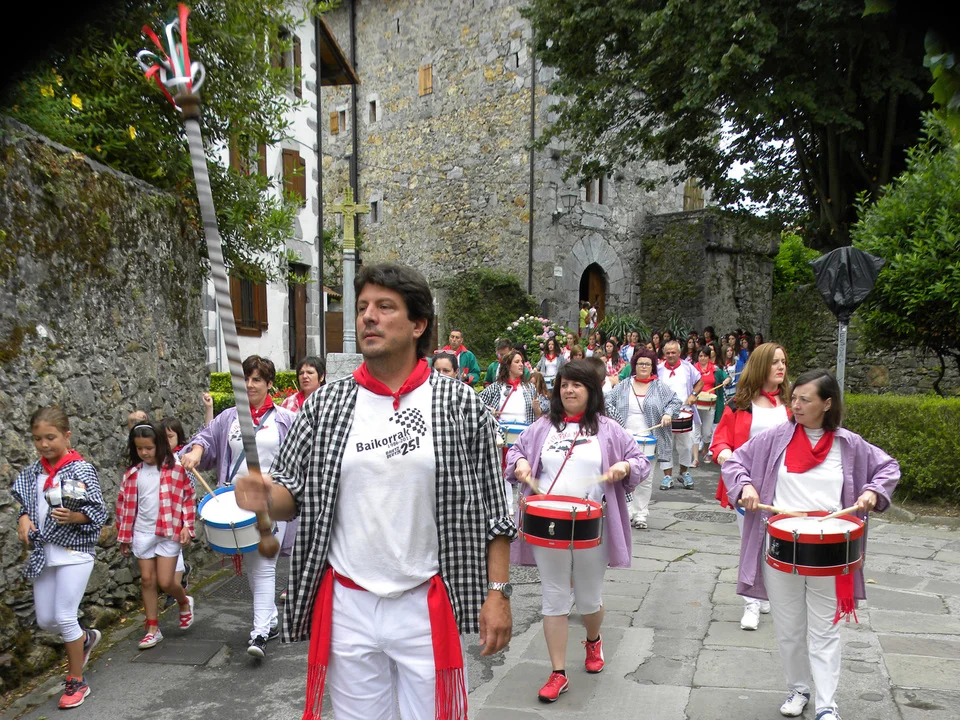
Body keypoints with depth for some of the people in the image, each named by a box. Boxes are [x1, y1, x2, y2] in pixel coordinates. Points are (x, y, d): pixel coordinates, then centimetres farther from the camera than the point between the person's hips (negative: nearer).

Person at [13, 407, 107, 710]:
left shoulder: (81, 470, -12)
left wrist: (73, 517, -28)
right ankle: (86, 638, 42)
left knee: (64, 617, -2)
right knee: (45, 620, 11)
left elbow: (98, 512, -11)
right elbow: (26, 507, 14)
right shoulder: (32, 472, 5)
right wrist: (23, 520, -7)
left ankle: (76, 681, 16)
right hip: (43, 553, 6)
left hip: (73, 552, -6)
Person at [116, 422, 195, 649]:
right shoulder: (132, 473, 2)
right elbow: (125, 504, 8)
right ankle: (153, 630, 20)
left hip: (169, 532, -4)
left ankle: (184, 602, 28)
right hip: (142, 533, 4)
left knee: (165, 582, -4)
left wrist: (187, 527, -7)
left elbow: (188, 498, -3)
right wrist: (124, 536, 10)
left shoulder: (175, 469, -7)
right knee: (147, 580, 9)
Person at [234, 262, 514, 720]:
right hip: (346, 606, 2)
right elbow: (293, 494, 5)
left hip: (428, 607, -2)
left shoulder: (461, 406, -6)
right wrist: (267, 497, -17)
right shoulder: (325, 406, -1)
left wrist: (498, 592, -7)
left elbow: (491, 510, -3)